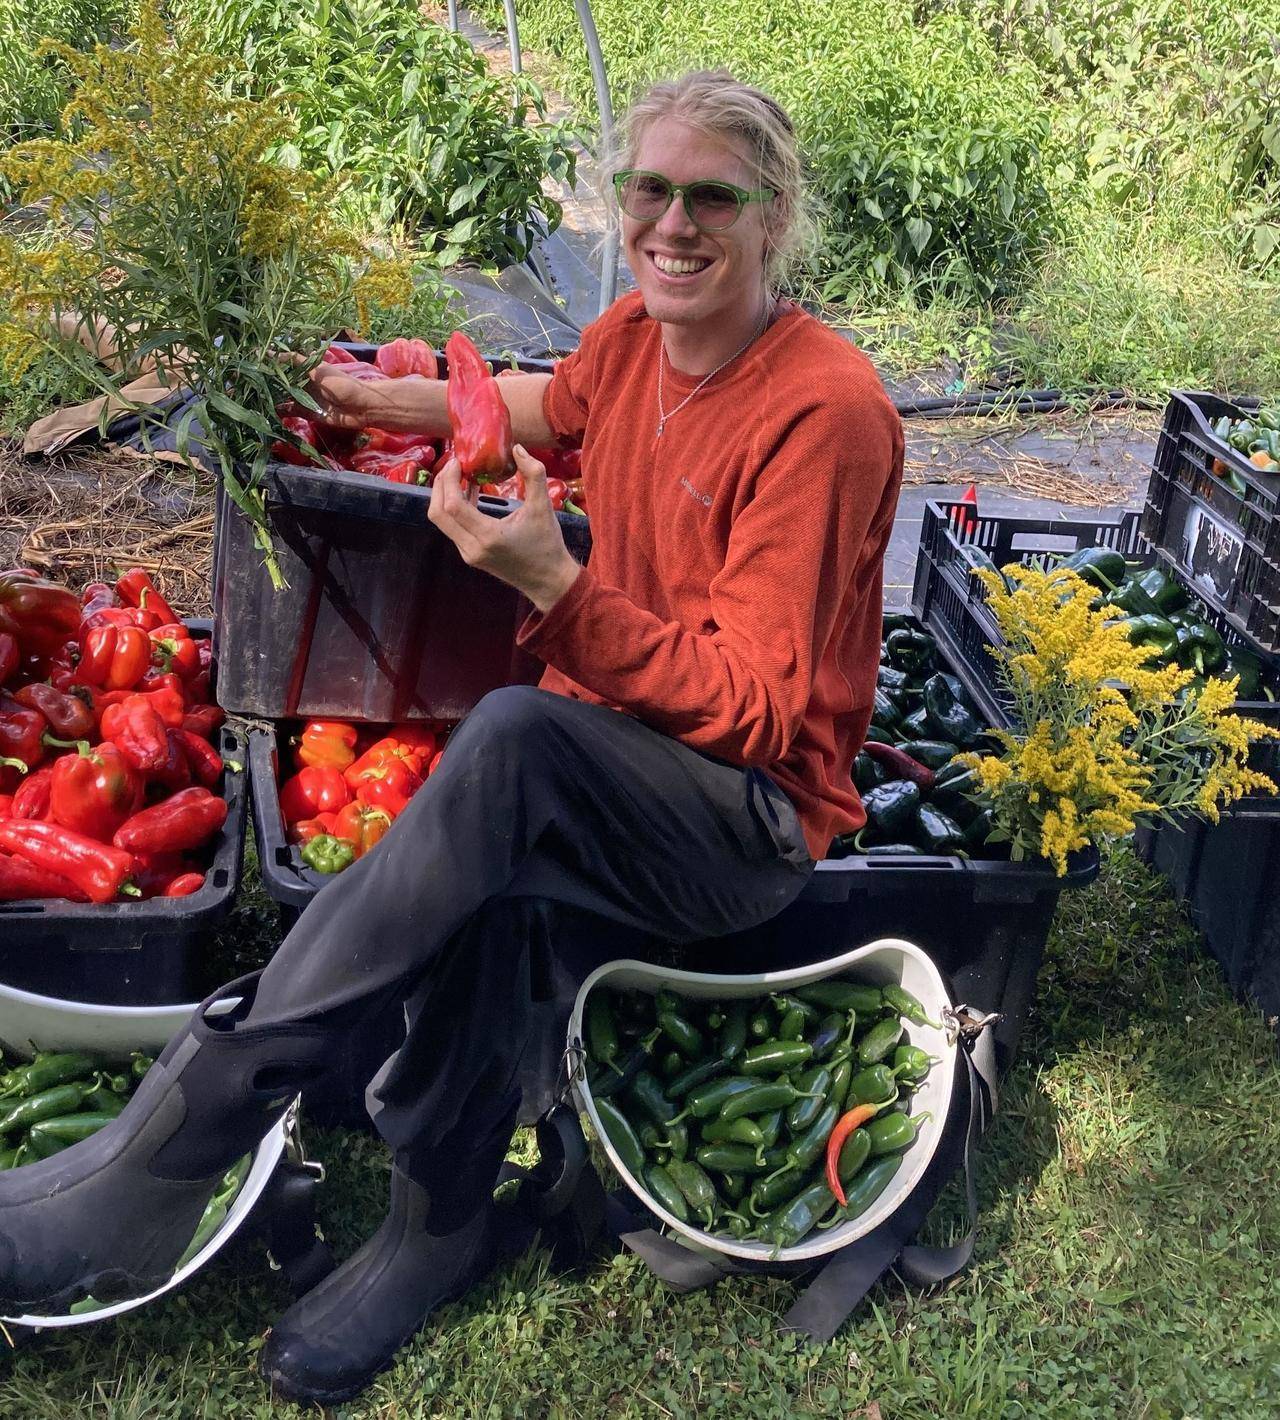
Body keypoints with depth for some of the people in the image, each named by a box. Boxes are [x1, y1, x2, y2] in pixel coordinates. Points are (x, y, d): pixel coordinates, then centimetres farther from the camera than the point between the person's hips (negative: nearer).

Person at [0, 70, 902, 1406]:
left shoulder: (826, 408, -19)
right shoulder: (634, 335, 3)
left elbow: (757, 711, -21)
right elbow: (556, 403, 31)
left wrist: (558, 587, -32)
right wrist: (385, 400, 29)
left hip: (750, 815, -6)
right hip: (602, 774, 6)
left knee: (516, 728, -37)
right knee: (486, 909, -32)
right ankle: (440, 1226, -8)